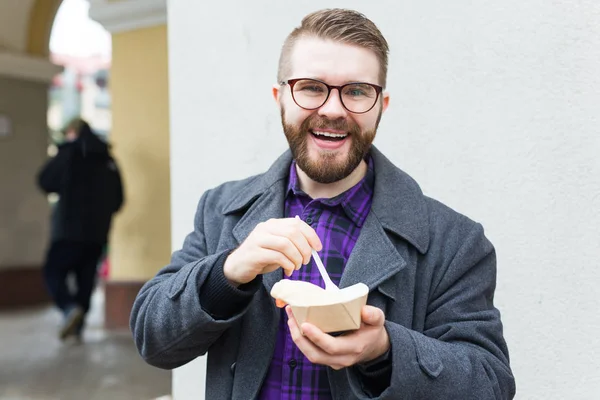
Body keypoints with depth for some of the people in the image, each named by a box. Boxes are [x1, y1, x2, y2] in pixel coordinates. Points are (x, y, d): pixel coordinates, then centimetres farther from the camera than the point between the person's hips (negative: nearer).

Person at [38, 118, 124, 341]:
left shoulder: (69, 153, -5)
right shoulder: (108, 160, 11)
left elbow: (45, 181, -6)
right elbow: (117, 200, 11)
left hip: (69, 229, -5)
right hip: (98, 233, 5)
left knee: (53, 272, 4)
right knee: (86, 278, 10)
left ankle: (70, 307, -18)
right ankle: (77, 327, 9)